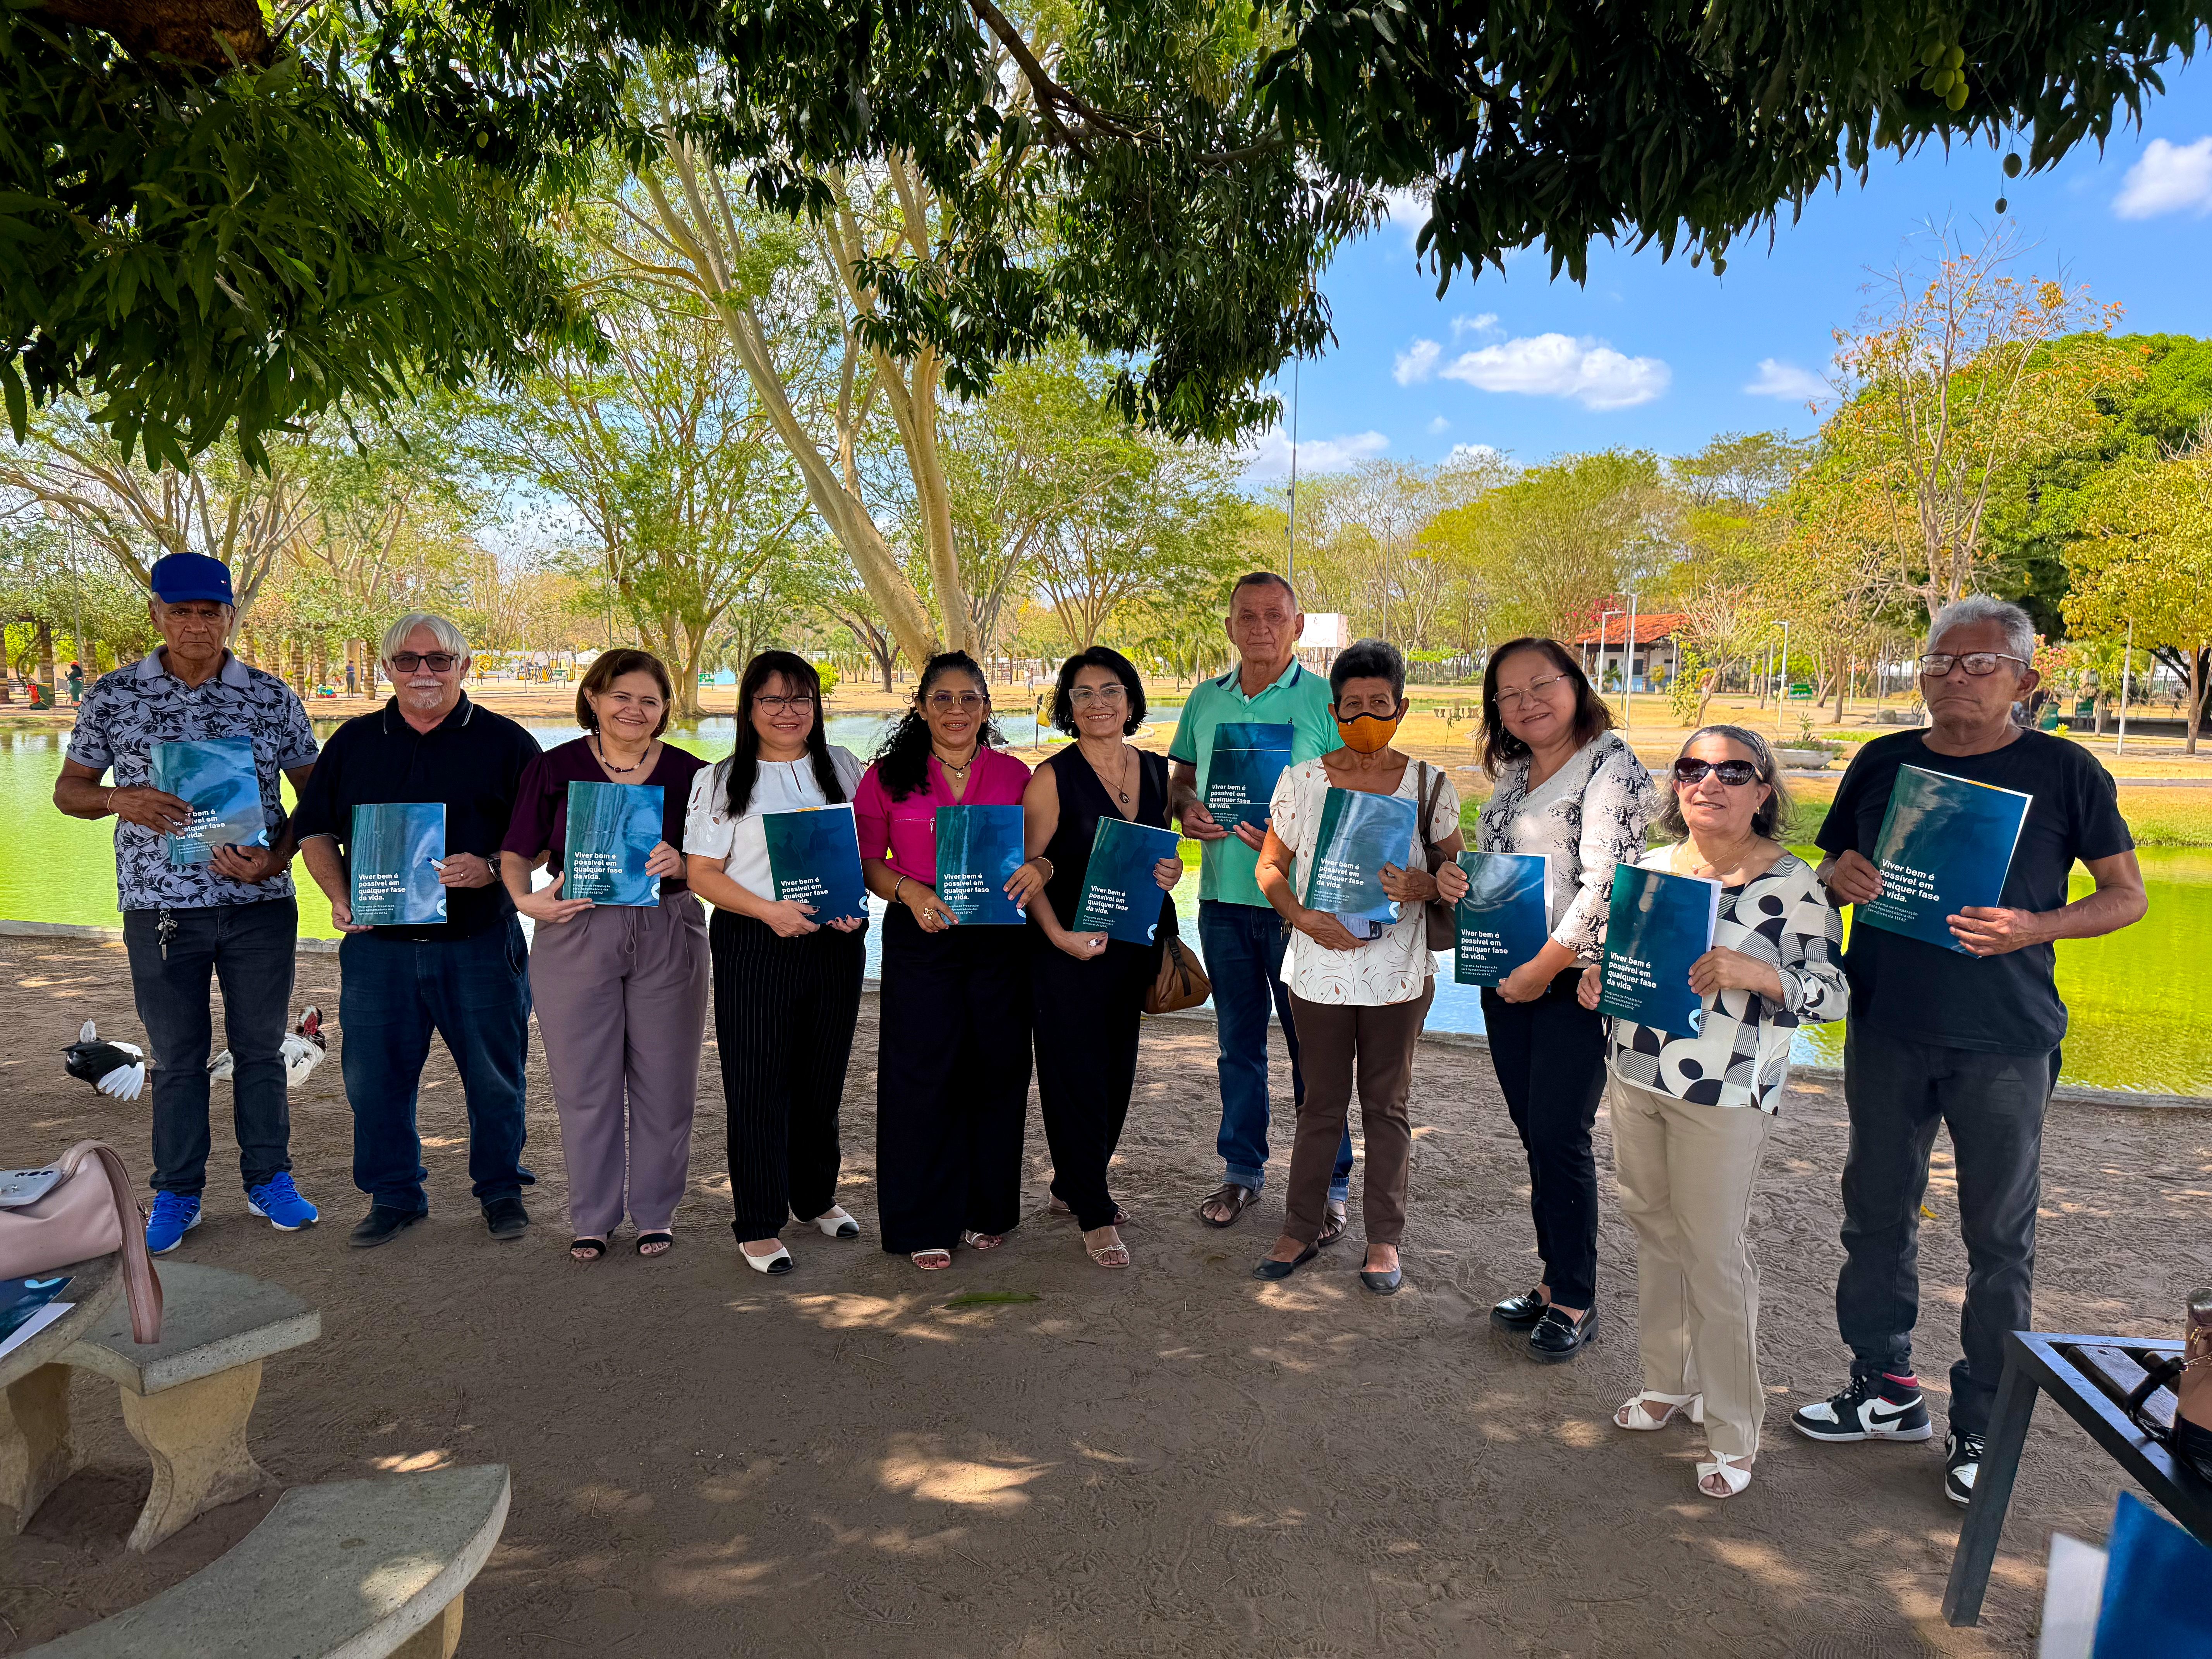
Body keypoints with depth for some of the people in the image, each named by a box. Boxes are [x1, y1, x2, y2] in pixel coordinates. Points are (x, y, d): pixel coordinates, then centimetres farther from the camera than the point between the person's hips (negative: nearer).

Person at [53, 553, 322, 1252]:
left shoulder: (272, 697, 1)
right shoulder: (114, 696, 1)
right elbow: (69, 788, 9)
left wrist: (277, 858, -12)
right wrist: (120, 800, -14)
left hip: (261, 903, 0)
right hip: (161, 902, 0)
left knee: (260, 1046, 10)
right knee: (177, 1056, 9)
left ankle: (269, 1180, 24)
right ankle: (177, 1195, 23)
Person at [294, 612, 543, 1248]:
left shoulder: (505, 742, 1)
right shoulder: (353, 742, 11)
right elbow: (316, 831, 14)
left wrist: (489, 868, -19)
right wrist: (339, 896, -3)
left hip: (480, 945, -2)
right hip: (378, 944, 3)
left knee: (495, 1077, 6)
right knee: (375, 1076, 7)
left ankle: (501, 1189, 24)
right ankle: (393, 1195, 24)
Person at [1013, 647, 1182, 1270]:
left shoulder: (1157, 772, 6)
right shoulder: (1053, 778, -10)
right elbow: (1029, 869, -10)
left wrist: (1170, 872, -5)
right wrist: (1060, 935, -21)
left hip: (1136, 943, 6)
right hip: (1071, 950, -6)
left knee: (1117, 1071, 14)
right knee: (1077, 1074, 1)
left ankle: (1075, 1184, 33)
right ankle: (1095, 1213, 15)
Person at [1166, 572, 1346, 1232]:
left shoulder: (1326, 701, -4)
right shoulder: (1205, 700, 10)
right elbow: (1181, 777, 17)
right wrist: (1186, 810, -6)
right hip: (1223, 897, 4)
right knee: (1238, 1040, 14)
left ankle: (1330, 1182, 18)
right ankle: (1242, 1170, 28)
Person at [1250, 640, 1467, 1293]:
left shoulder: (1429, 785, -2)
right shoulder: (1301, 781, -2)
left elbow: (1457, 872, 4)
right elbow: (1270, 867, 3)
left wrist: (1422, 886, -19)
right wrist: (1307, 920, -13)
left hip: (1397, 973, 0)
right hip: (1320, 968, 0)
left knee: (1387, 1104, 12)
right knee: (1322, 1103, 12)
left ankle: (1384, 1237, 25)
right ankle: (1302, 1227, 26)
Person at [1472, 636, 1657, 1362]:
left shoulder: (1612, 768, -10)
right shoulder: (1513, 775, 15)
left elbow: (1607, 882, -19)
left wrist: (1545, 967, -17)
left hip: (1574, 982, -7)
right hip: (1507, 982, 7)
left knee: (1560, 1138, -4)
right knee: (1536, 1136, 12)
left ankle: (1577, 1301, 11)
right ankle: (1554, 1281, 24)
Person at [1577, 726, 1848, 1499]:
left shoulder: (1792, 883, -10)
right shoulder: (1648, 866, 6)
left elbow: (1833, 993, -10)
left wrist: (1755, 974, -26)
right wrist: (1596, 981, -3)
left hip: (1723, 1094, -5)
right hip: (1635, 1078, 6)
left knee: (1714, 1252, 2)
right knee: (1655, 1231, 17)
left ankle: (1733, 1433, 18)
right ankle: (1667, 1380, 37)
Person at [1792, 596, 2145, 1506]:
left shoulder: (2064, 771, -3)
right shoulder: (1882, 764, 6)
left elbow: (2127, 895, 1)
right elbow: (1829, 869, 15)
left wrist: (2032, 928, -17)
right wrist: (1839, 877, -9)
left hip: (2005, 1038, -3)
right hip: (1886, 1024, 4)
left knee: (1999, 1234, 5)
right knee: (1876, 1210, 12)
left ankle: (1983, 1428, 21)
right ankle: (1886, 1389, 29)